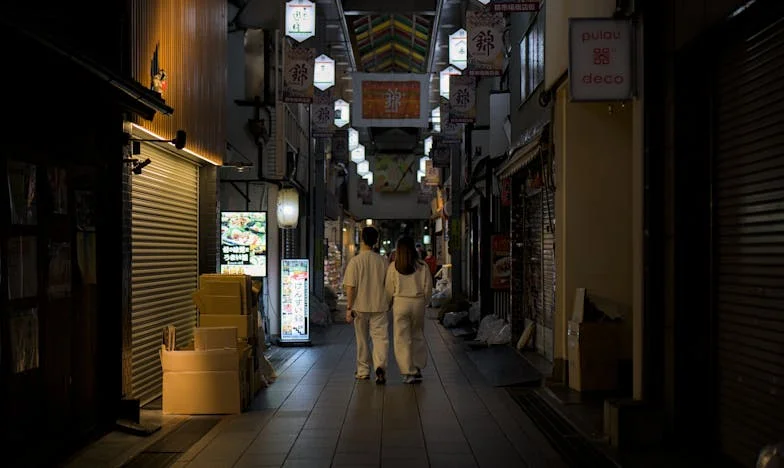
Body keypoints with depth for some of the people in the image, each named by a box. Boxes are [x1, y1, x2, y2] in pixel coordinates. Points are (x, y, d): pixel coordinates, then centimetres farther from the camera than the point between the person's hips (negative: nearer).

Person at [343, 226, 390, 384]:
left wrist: (349, 308, -5)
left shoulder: (355, 261, -8)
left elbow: (350, 287, -11)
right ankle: (380, 366, -20)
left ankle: (363, 371, 21)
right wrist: (388, 304, 18)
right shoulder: (382, 261, 0)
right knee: (381, 337, 1)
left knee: (362, 340, 12)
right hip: (379, 306, 1)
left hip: (360, 306, -1)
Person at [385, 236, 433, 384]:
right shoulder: (422, 266, -1)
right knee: (418, 336, 17)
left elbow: (389, 289, 1)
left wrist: (391, 303, 18)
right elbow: (428, 288, 1)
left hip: (400, 303, -2)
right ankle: (418, 368, 19)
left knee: (402, 338, 3)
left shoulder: (393, 267, -5)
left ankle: (409, 372, 0)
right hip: (418, 303, 2)